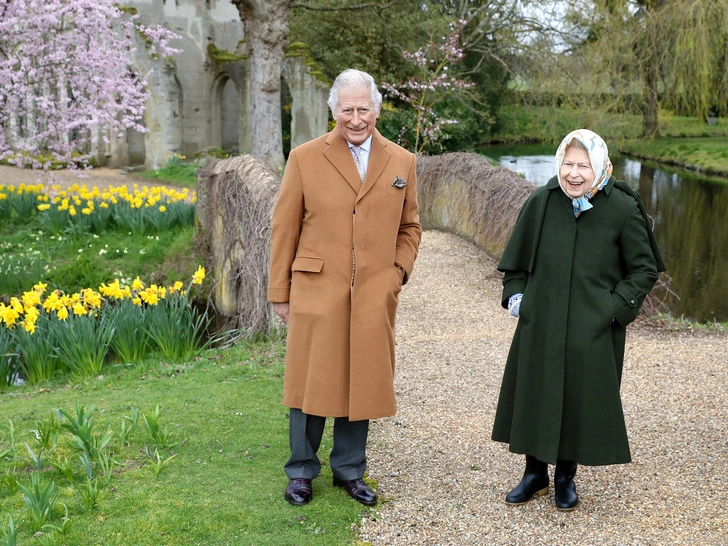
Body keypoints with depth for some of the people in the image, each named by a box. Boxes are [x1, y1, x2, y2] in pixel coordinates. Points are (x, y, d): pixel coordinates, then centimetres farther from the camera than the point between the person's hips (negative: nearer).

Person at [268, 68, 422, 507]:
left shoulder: (403, 162, 8)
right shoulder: (305, 158, 1)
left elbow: (410, 227, 16)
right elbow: (284, 229, 3)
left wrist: (398, 273, 2)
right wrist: (280, 292, 2)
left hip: (375, 298, 2)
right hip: (317, 292, -2)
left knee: (362, 384, 10)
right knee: (312, 384, 5)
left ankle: (350, 470, 27)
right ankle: (302, 471, 23)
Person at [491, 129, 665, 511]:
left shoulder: (623, 209, -9)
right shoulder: (541, 203, -2)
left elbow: (645, 268, -1)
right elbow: (516, 258, 12)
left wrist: (616, 307, -10)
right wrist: (514, 294, 1)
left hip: (593, 331, -2)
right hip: (541, 324, 2)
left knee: (580, 400, 8)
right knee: (535, 396, 10)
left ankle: (566, 477, 29)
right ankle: (535, 473, 30)